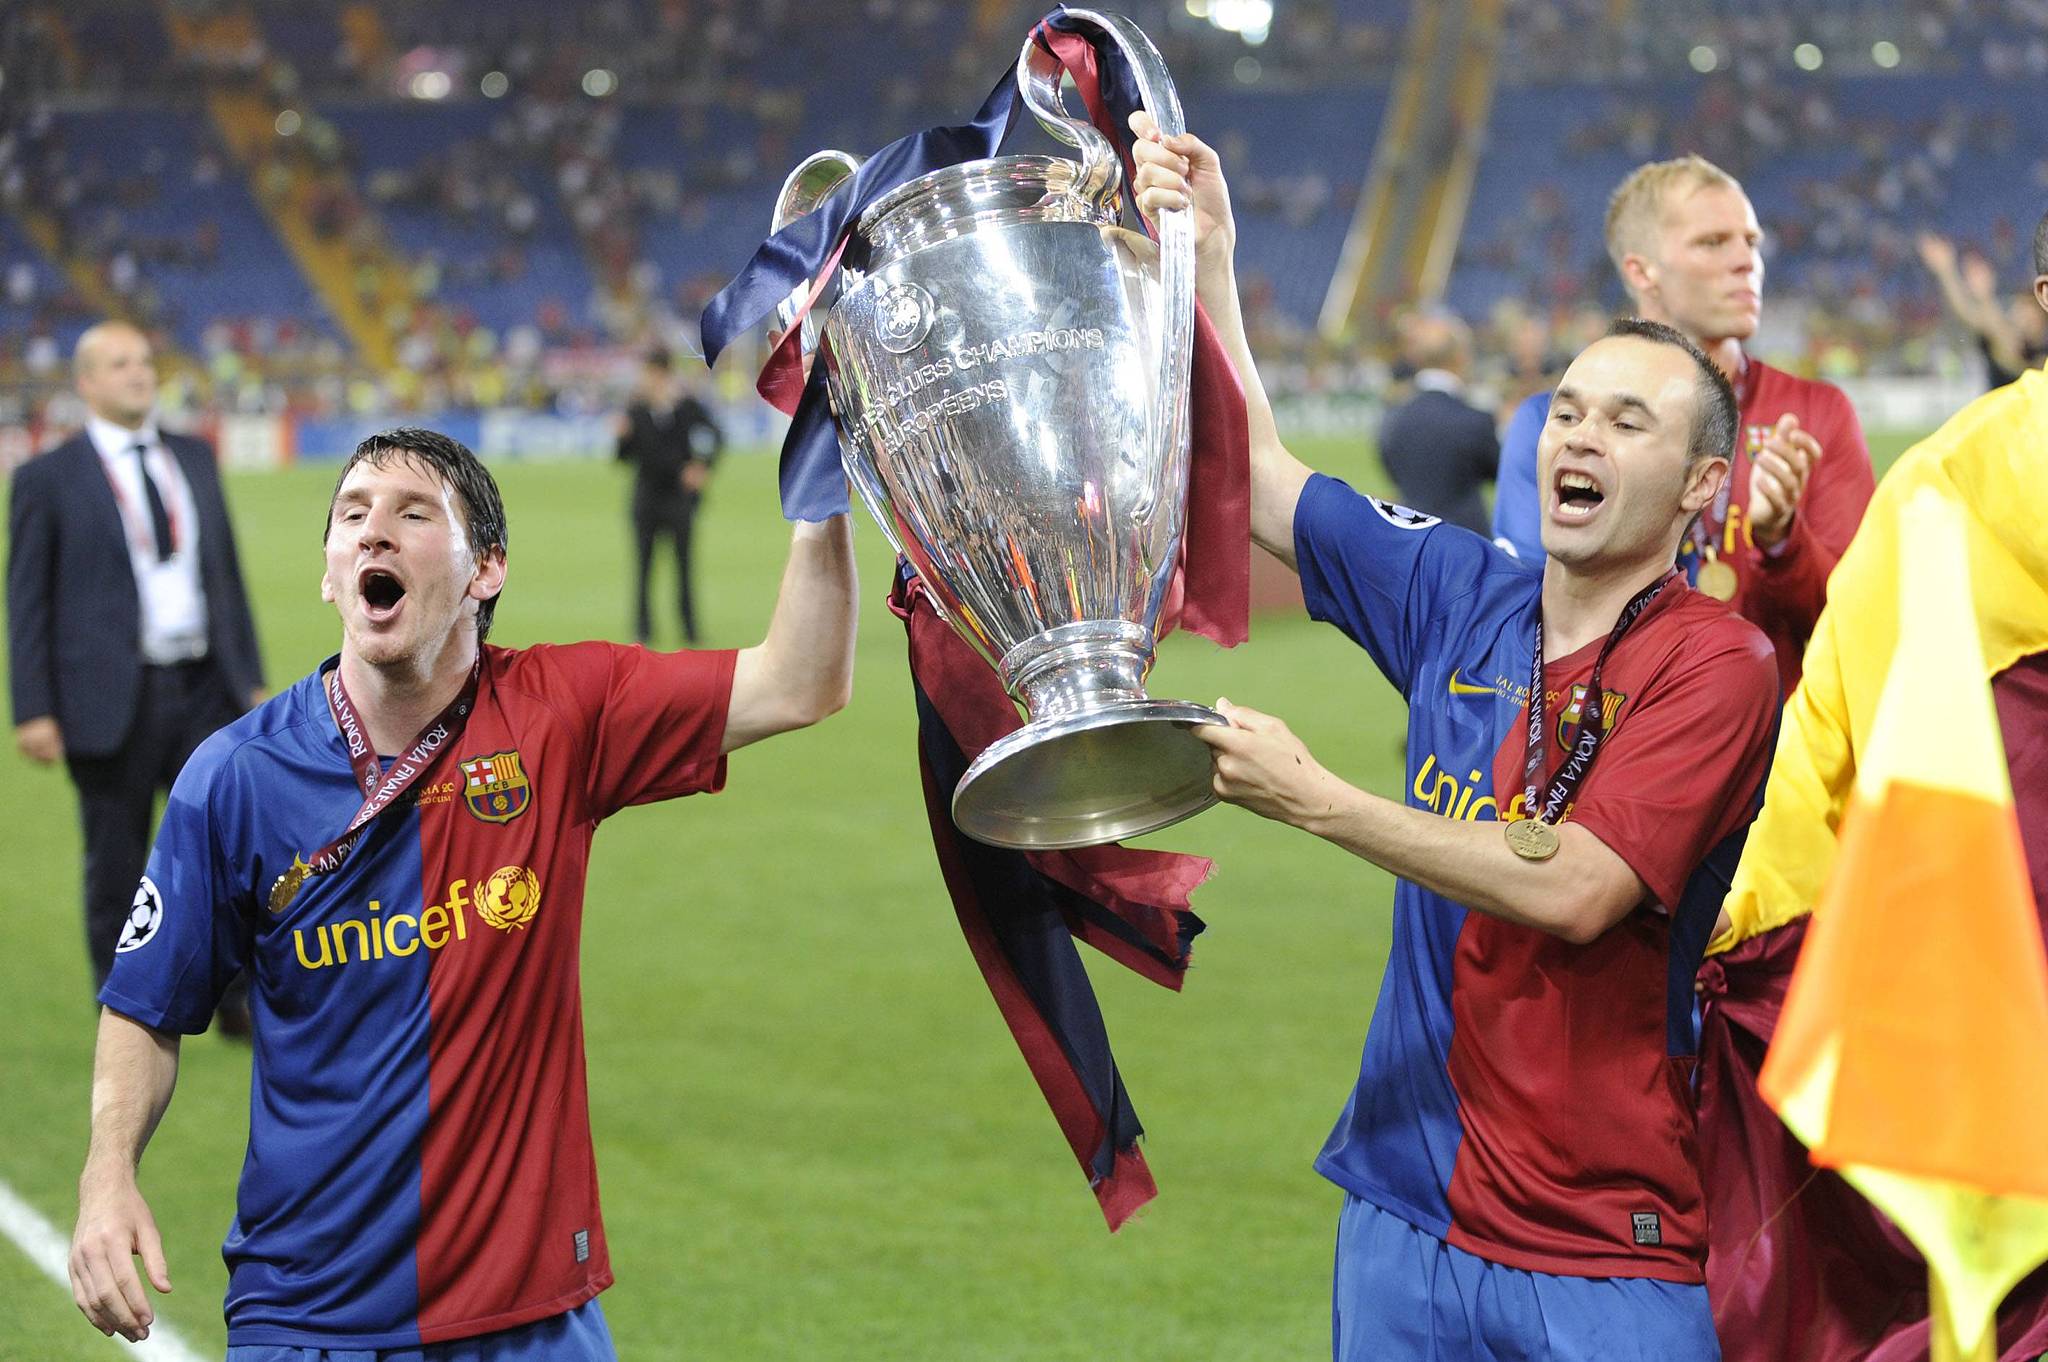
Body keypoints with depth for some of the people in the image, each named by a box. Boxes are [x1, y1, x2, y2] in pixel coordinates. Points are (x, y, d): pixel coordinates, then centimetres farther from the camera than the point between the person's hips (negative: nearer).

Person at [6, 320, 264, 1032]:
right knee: (116, 871, 5)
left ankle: (235, 999, 17)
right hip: (112, 700, -4)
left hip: (204, 689, 4)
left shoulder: (194, 459, 11)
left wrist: (251, 676, 13)